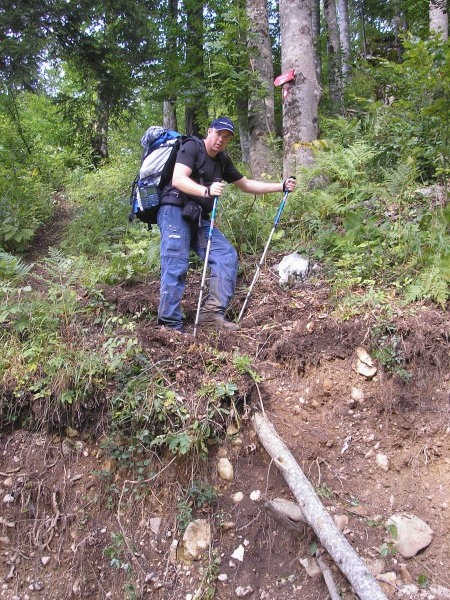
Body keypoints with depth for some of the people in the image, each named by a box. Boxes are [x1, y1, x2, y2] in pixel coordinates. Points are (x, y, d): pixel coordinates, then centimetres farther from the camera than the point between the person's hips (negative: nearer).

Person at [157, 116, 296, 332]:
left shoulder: (223, 160, 16)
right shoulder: (191, 147, -6)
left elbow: (246, 184, 24)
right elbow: (178, 180, -22)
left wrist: (281, 186, 17)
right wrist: (206, 191, -39)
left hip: (198, 218, 8)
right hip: (175, 212, -8)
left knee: (227, 255, -5)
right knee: (176, 266, -17)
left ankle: (212, 312, -9)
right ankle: (170, 324, -15)